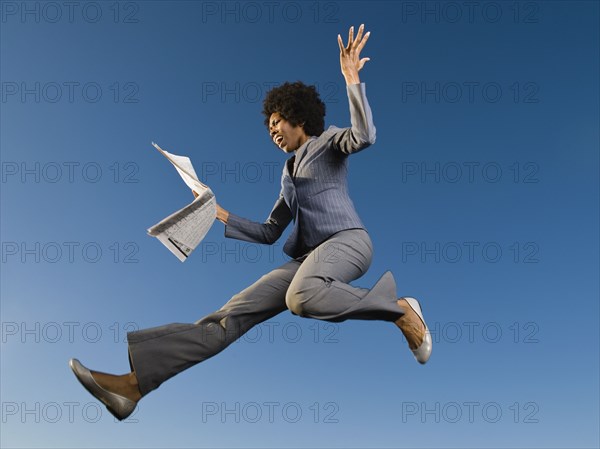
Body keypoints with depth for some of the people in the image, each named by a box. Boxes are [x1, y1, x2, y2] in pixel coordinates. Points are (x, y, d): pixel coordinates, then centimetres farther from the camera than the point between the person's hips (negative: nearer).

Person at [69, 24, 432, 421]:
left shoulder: (328, 141, 10)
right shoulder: (289, 170, 29)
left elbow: (364, 135, -14)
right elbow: (269, 233, 27)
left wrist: (351, 79, -15)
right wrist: (222, 216, 18)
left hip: (346, 241, -6)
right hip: (306, 257, 7)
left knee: (303, 297, -41)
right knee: (231, 314, -12)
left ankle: (400, 309, -18)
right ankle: (133, 381, -22)